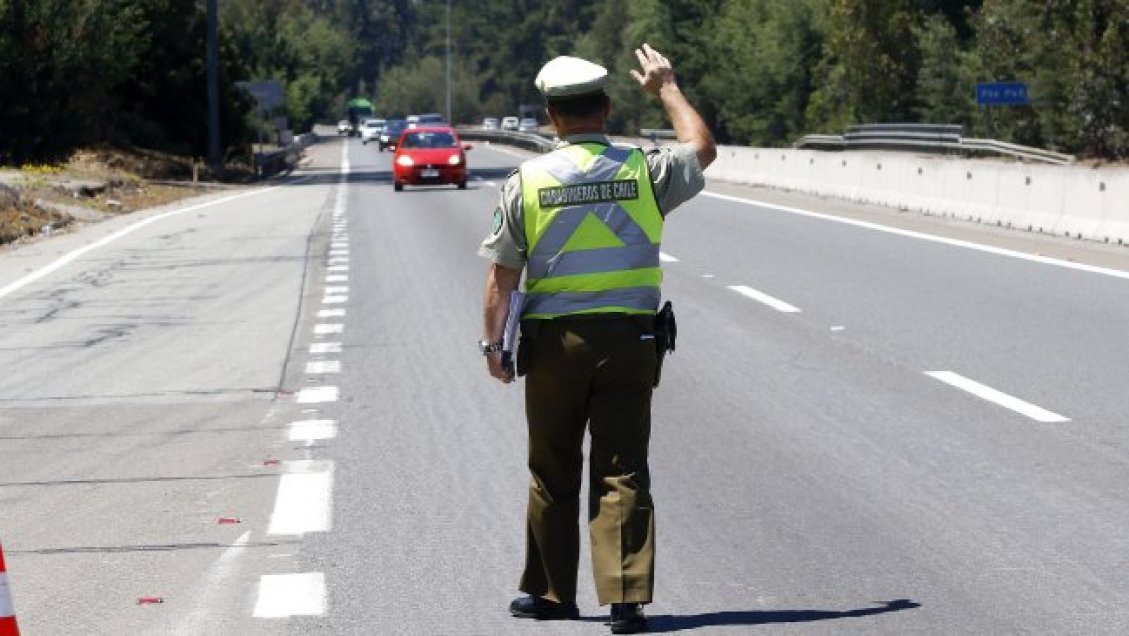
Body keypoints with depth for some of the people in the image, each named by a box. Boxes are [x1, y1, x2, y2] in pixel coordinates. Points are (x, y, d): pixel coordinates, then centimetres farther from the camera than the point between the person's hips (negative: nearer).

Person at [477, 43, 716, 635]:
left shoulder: (526, 181, -3)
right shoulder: (643, 170, -1)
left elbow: (502, 273, -3)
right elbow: (702, 149, 20)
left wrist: (492, 341, 1)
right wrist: (668, 88, 30)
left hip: (553, 341, 0)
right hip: (627, 339, 0)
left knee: (553, 473, 13)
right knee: (623, 472, 1)